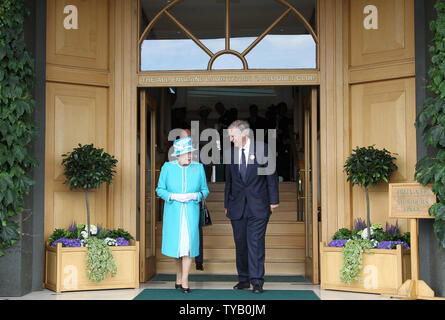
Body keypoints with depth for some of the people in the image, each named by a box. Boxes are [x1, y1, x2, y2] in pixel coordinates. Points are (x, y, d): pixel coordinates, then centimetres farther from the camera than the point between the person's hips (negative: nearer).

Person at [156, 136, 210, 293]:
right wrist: (174, 196, -13)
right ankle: (179, 275, 29)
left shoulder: (198, 168, 3)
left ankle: (184, 280, -2)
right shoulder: (168, 167, 0)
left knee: (189, 243, -8)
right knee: (176, 244, 6)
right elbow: (160, 189, 4)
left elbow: (205, 191, 9)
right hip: (173, 212, 0)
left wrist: (194, 196, -11)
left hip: (191, 211, 0)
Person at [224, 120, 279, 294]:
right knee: (240, 244, 8)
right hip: (237, 206, 4)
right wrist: (227, 204, 13)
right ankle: (244, 279, 18)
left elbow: (271, 175, 1)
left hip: (258, 206, -4)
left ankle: (257, 281, 0)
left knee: (256, 243, -6)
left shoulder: (262, 149, -2)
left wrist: (273, 200, -2)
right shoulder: (230, 154, 9)